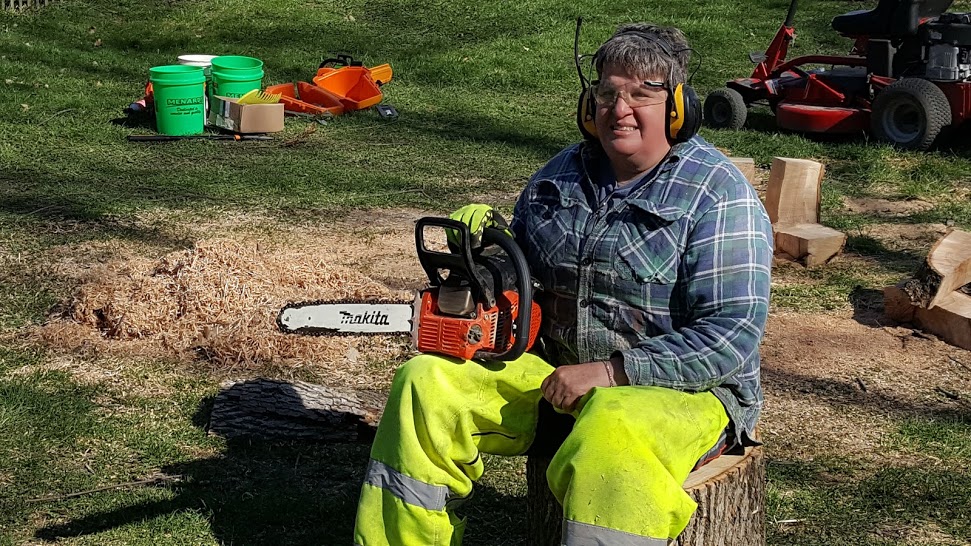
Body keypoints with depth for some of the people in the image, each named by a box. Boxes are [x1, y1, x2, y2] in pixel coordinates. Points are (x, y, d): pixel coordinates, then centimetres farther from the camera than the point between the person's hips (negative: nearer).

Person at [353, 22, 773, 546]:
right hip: (555, 369, 6)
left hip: (681, 387, -6)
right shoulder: (560, 175, 9)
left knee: (613, 437, -39)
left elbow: (733, 335, -19)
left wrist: (611, 372, -22)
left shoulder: (718, 194, -12)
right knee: (427, 384, -9)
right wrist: (483, 242, -3)